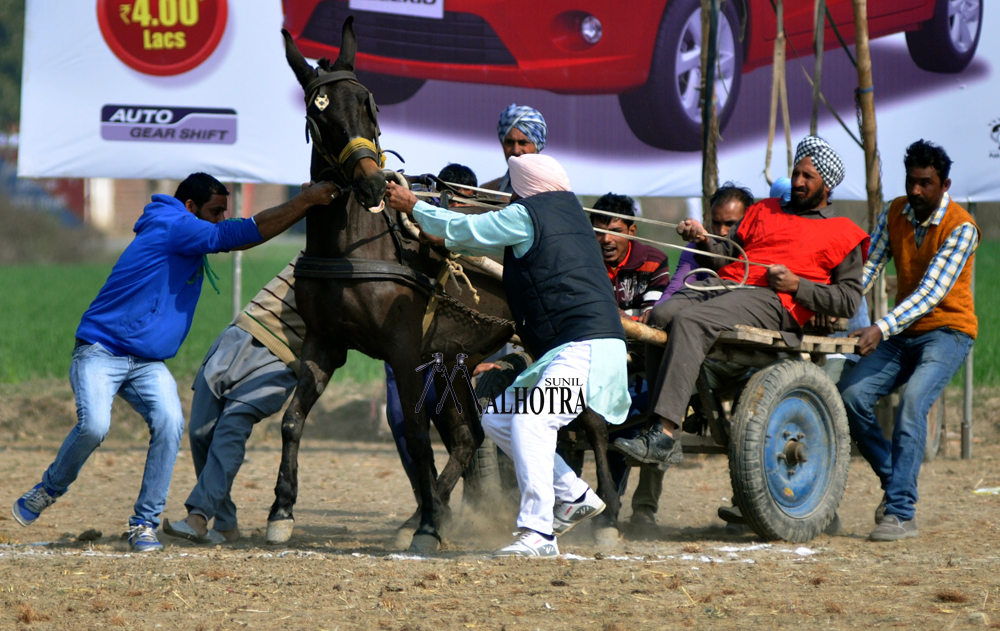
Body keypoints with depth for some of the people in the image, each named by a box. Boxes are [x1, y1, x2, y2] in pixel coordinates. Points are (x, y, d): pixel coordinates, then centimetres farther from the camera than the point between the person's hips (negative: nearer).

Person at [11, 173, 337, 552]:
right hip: (101, 351, -8)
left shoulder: (190, 237, 13)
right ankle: (49, 490, 2)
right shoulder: (172, 226, -15)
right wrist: (307, 201, -18)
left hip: (147, 364, 8)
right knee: (94, 425, -27)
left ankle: (145, 522, -11)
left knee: (169, 423, -17)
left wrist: (306, 204, 11)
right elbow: (247, 233, -20)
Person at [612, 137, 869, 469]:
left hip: (771, 301, -6)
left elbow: (849, 301, 5)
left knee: (688, 322, -33)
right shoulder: (764, 210, 34)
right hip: (722, 285, 6)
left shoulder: (843, 235, 16)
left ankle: (664, 436, -42)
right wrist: (705, 241, 5)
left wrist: (796, 286, -6)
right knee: (660, 315, -27)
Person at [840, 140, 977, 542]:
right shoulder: (895, 214, 3)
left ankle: (901, 513, -33)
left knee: (913, 400, -30)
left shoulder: (961, 228, -16)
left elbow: (932, 291, -26)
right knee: (850, 396, -13)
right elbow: (869, 267, -3)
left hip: (948, 331, -6)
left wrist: (882, 329, -37)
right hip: (903, 332, 6)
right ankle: (895, 481, 7)